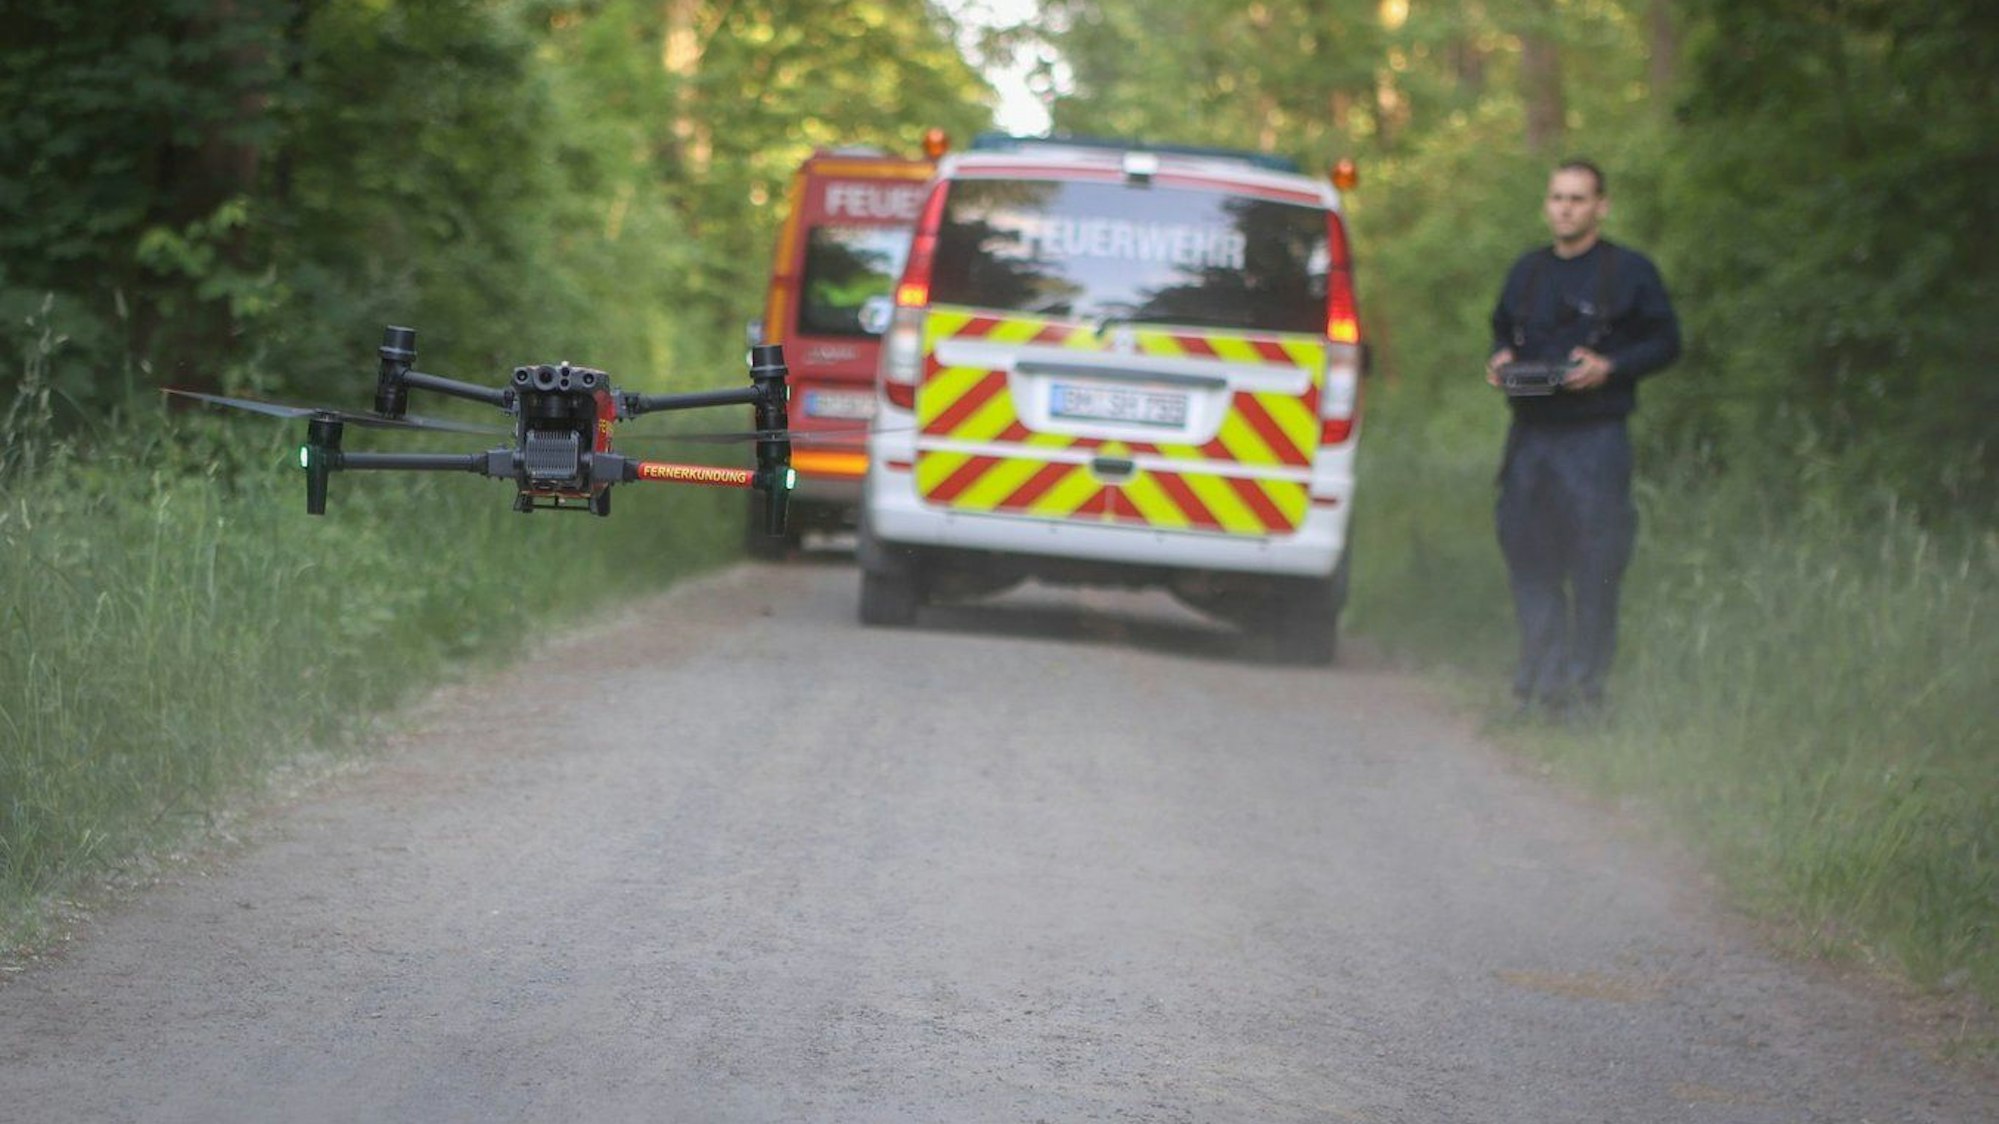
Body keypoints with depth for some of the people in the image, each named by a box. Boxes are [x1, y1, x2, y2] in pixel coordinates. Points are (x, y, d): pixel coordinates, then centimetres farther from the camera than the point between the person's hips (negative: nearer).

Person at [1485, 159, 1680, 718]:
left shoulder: (1630, 272, 1)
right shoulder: (1527, 272, 16)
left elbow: (1665, 342, 1)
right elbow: (1502, 332, 26)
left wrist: (1609, 367, -13)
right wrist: (1500, 359, 3)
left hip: (1595, 437, -5)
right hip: (1529, 436, 5)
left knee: (1593, 565, -5)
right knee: (1527, 556, 4)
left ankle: (1585, 684, 1)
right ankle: (1539, 679, 11)